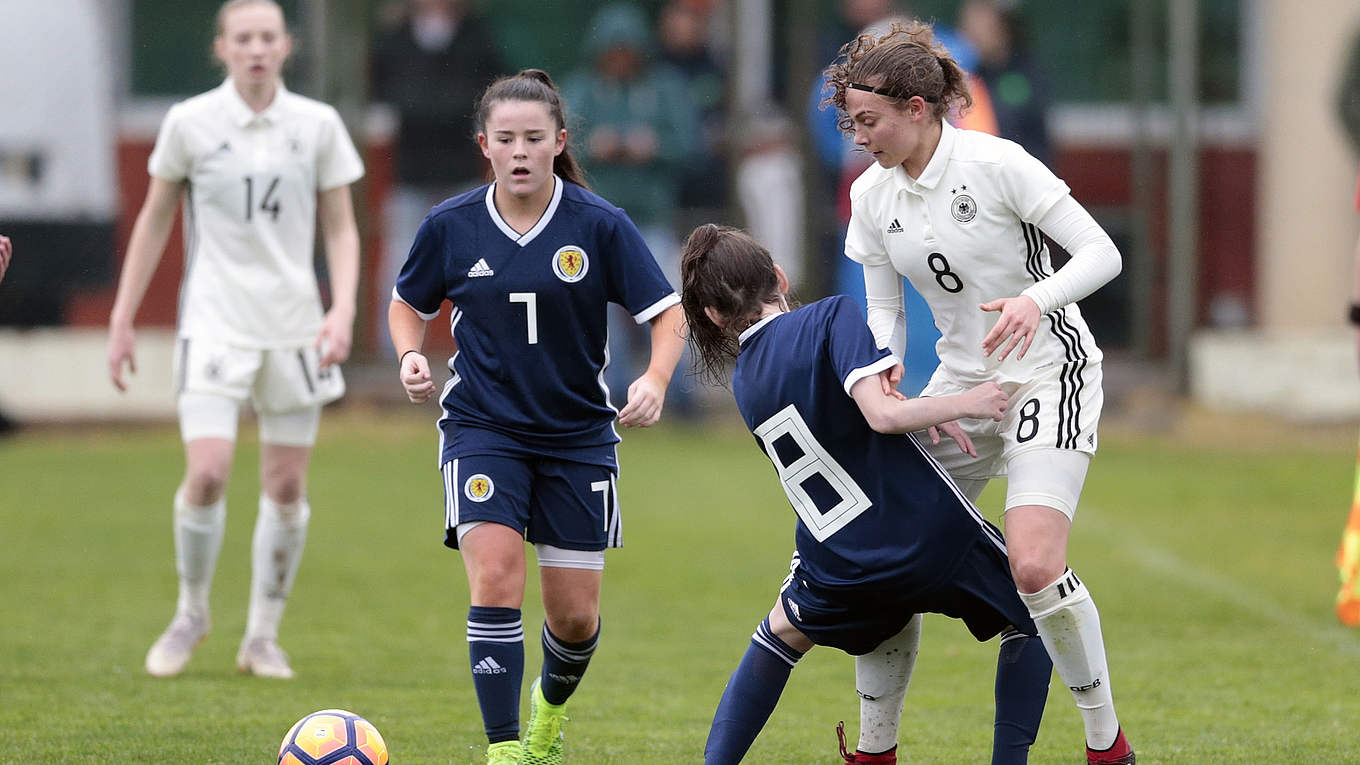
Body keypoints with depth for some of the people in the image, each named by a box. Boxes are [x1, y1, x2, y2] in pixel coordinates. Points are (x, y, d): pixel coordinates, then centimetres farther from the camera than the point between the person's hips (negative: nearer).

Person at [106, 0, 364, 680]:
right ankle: (191, 612, 8)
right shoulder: (189, 123, -2)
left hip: (294, 327, 2)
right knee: (206, 472, -16)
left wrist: (343, 307, -9)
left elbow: (340, 228, 7)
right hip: (214, 323, -2)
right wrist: (123, 318, 6)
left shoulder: (316, 125, 2)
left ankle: (263, 636, 15)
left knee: (287, 484, 1)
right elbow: (154, 221, 7)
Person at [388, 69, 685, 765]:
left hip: (578, 434, 1)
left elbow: (667, 314, -6)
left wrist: (655, 380, -25)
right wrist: (411, 356, -9)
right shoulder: (450, 227, -5)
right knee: (495, 582, -21)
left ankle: (551, 707, 39)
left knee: (577, 617, 6)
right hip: (481, 429, -1)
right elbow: (408, 304, 12)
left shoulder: (600, 225, -9)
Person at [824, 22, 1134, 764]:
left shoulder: (996, 164, -17)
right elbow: (884, 309, 10)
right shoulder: (871, 195, 2)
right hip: (961, 381, 7)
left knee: (1034, 567, -23)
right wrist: (883, 366, -12)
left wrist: (1036, 299, -34)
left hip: (1048, 371, -7)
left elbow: (1101, 253, -16)